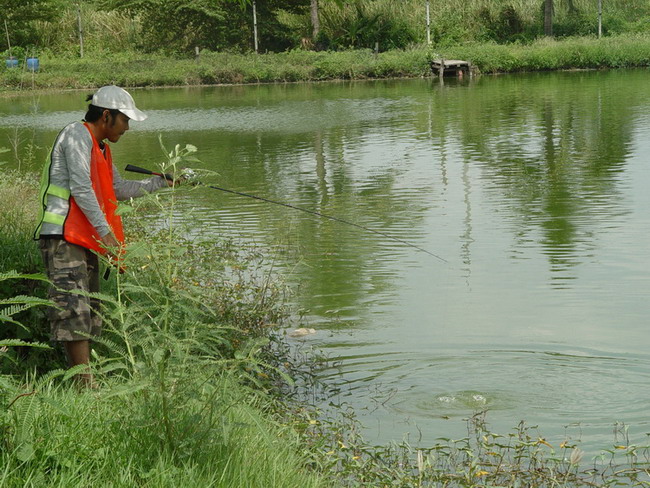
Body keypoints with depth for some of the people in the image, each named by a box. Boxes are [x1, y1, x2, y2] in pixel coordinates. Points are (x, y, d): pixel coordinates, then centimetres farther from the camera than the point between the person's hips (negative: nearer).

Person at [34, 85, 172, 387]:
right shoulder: (77, 135, -9)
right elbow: (80, 188, -18)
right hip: (62, 237, -10)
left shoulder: (100, 147, 21)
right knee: (74, 308, -15)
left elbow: (119, 190, 29)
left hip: (84, 240, 10)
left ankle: (82, 381, 8)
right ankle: (85, 384, -20)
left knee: (89, 313, 7)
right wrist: (105, 231, -22)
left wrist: (162, 182, 28)